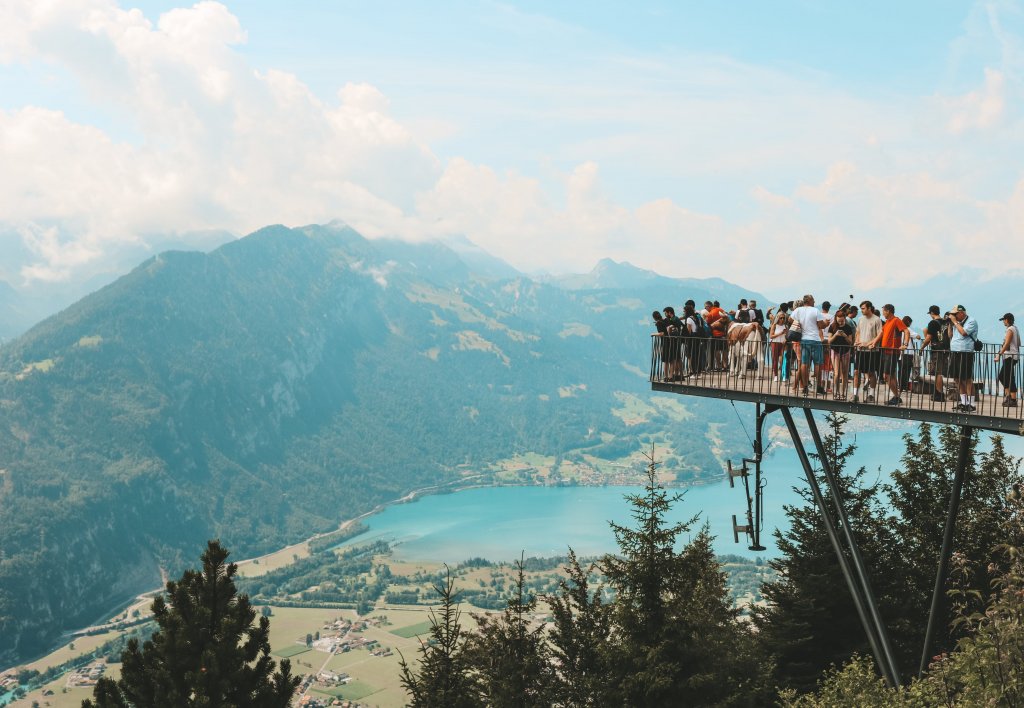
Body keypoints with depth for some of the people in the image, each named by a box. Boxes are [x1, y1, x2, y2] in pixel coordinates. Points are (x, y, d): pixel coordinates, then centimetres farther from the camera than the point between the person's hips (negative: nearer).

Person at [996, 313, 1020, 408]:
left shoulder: (1010, 330, -13)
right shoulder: (1016, 329, 15)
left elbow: (1006, 344, -21)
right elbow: (1019, 344, 21)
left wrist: (999, 355, -23)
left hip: (1010, 356, -10)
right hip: (1013, 356, 10)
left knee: (1010, 378, -6)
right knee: (1002, 376, 14)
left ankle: (1013, 400, -5)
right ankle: (1008, 395, 13)